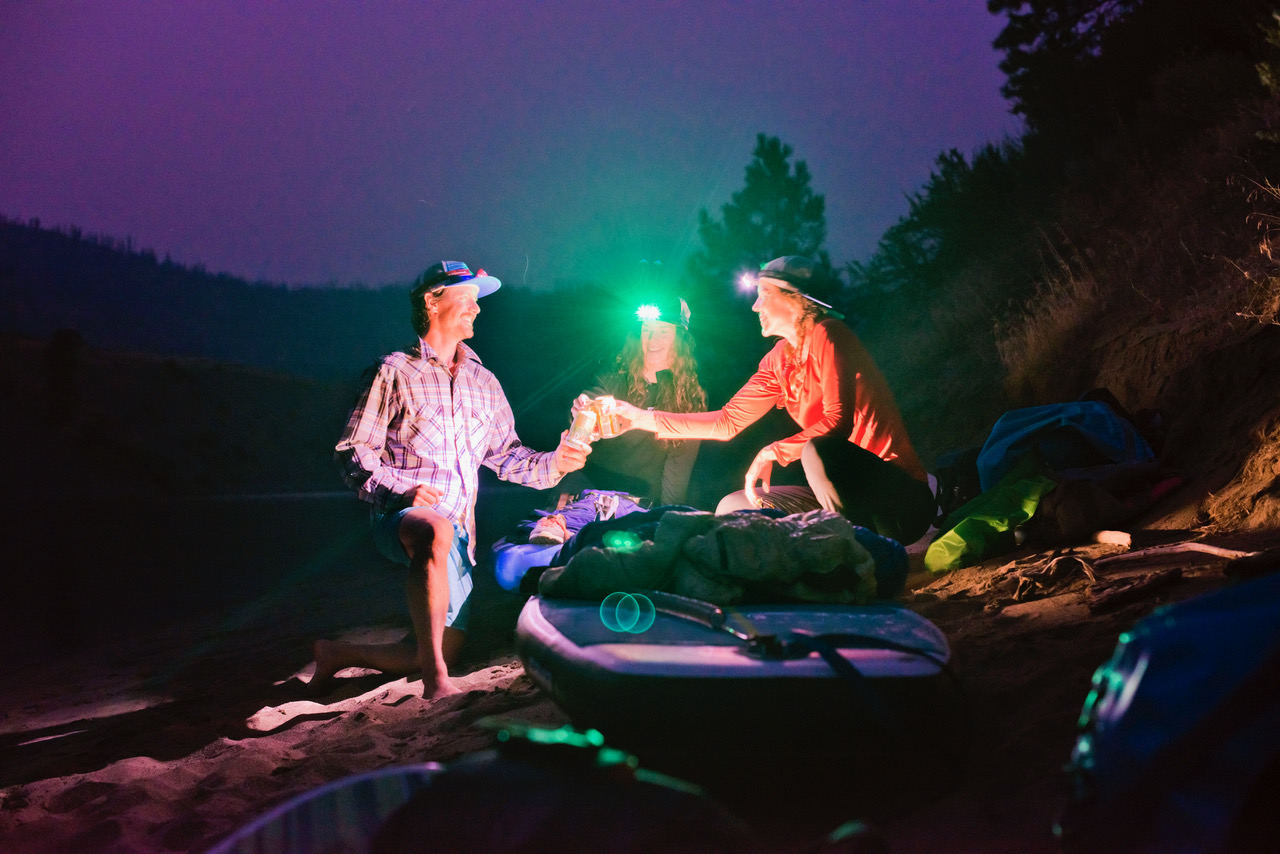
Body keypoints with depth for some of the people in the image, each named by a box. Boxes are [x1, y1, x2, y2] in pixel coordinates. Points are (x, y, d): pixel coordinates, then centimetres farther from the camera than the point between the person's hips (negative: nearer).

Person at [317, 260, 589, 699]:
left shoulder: (484, 383, 19)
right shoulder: (395, 372, 1)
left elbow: (506, 455, 21)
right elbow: (353, 452, -3)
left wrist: (551, 465, 2)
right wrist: (403, 489, -19)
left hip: (458, 531, 6)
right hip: (399, 515, -6)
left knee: (446, 653, 4)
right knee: (436, 530, -43)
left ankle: (338, 654, 28)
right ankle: (435, 680, -39)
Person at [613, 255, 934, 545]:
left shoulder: (826, 334, -15)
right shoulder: (778, 360, 10)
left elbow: (838, 421, -26)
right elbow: (729, 421, 13)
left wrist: (772, 452, -18)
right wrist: (642, 418, 11)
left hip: (900, 495, -8)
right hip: (848, 490, 9)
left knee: (818, 449, -37)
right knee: (733, 507, 10)